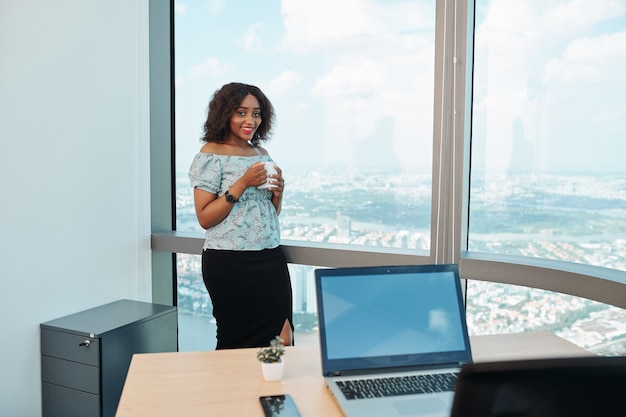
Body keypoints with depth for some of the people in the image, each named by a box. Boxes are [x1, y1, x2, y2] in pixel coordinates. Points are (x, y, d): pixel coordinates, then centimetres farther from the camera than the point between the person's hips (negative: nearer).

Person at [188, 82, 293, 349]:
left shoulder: (262, 153, 13)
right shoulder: (211, 155, -6)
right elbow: (205, 218, -12)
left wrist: (278, 192, 0)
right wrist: (243, 183, -17)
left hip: (270, 259, 6)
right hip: (229, 264, -6)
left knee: (279, 338, 5)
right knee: (238, 343, 2)